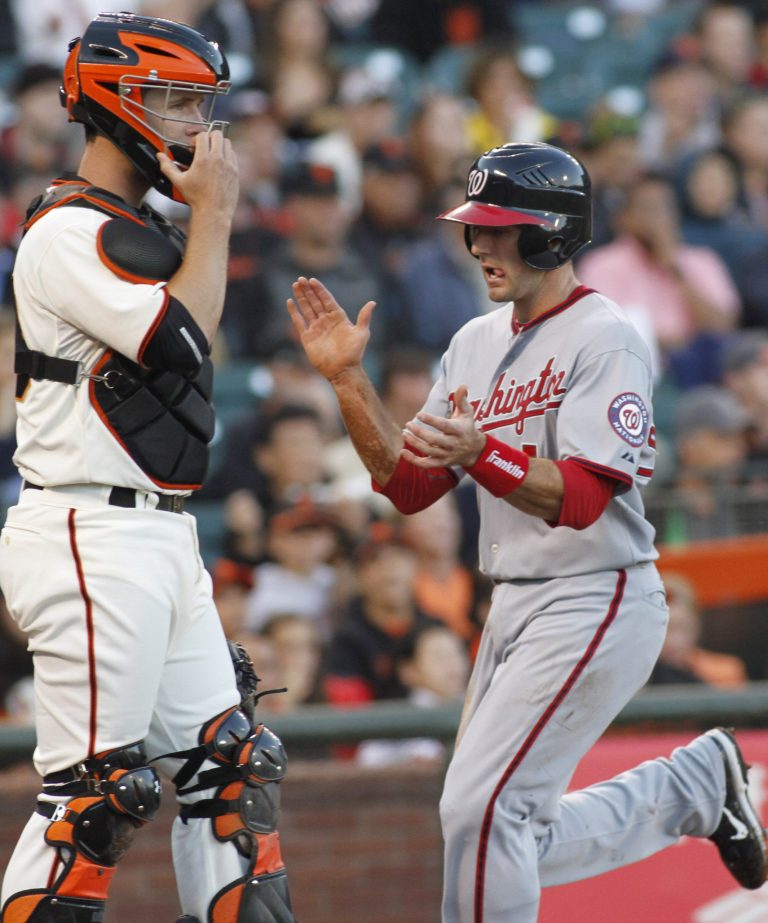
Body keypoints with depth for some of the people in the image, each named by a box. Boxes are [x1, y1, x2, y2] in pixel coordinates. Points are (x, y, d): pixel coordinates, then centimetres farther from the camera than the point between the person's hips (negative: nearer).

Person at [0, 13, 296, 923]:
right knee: (96, 793, -10)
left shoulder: (143, 232, 19)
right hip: (90, 537, -10)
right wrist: (214, 212, -12)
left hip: (160, 539, 10)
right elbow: (182, 340, -22)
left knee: (229, 764, 9)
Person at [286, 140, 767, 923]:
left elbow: (581, 496, -22)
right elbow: (410, 487, 11)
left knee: (480, 807, -17)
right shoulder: (476, 343, 12)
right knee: (504, 836, 11)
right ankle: (694, 784, 28)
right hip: (513, 609, 9)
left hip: (593, 604, -9)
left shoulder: (604, 341, -12)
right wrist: (348, 381, 0)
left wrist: (480, 454, -39)